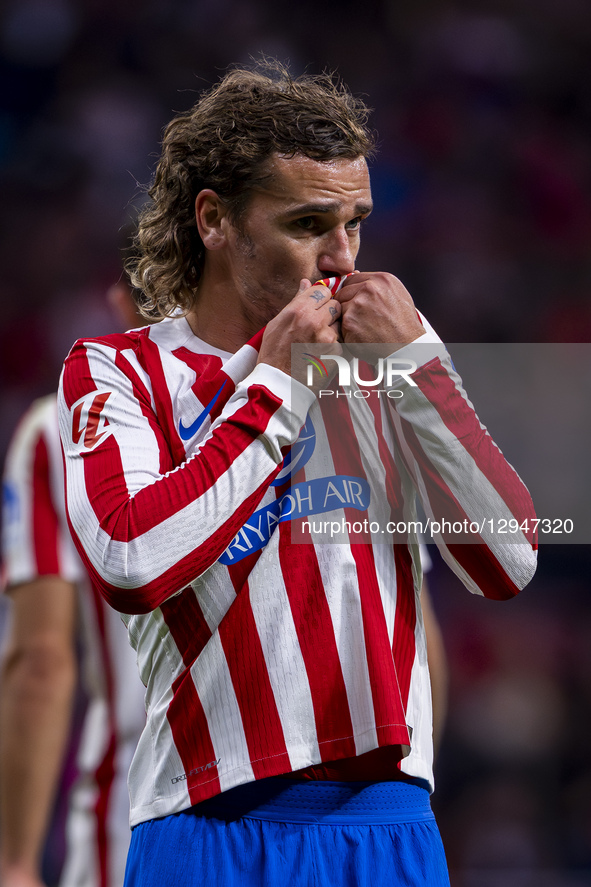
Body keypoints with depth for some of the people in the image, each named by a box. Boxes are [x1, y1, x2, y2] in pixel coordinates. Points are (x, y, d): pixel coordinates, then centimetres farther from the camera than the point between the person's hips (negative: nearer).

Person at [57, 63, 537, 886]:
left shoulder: (374, 361, 13)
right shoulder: (116, 370, 3)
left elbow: (507, 564, 2)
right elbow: (130, 567, -16)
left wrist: (417, 358, -3)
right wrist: (277, 385, -8)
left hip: (387, 818, 3)